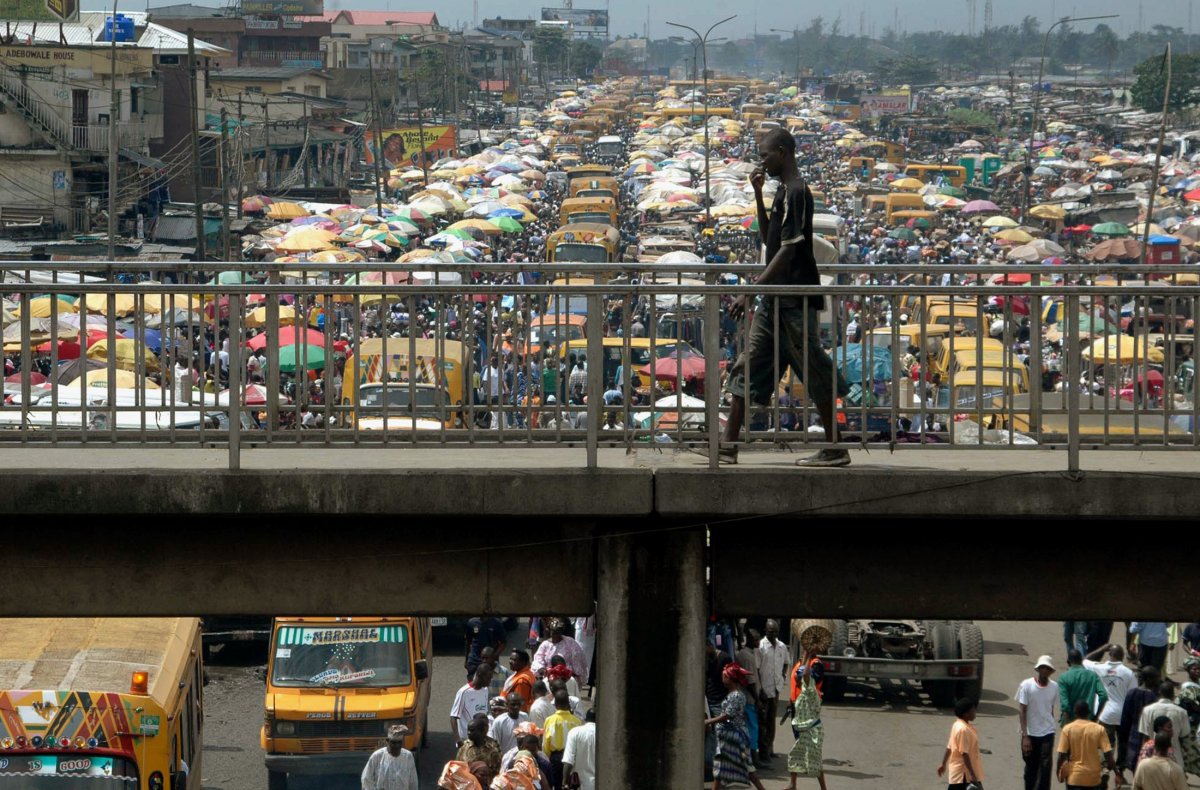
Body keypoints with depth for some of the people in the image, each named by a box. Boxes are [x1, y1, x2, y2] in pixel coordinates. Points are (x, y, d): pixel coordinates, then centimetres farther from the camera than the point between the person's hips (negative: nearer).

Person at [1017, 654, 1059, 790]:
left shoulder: (1054, 687, 0)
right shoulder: (1026, 685, -9)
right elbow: (1021, 711, -8)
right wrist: (1025, 737, -13)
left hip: (1047, 734, 1)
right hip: (1030, 733, -1)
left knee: (1045, 768, -8)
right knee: (1031, 768, 9)